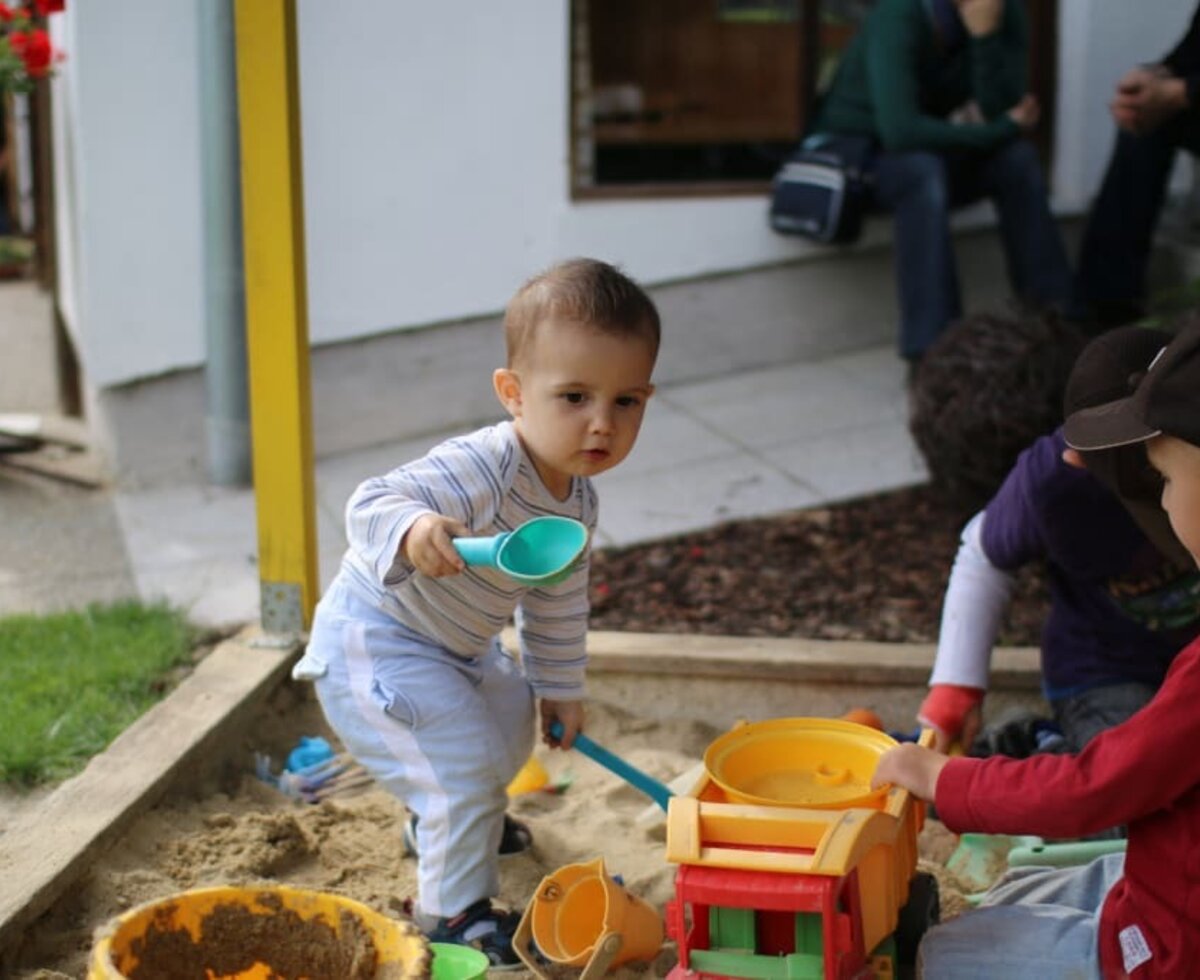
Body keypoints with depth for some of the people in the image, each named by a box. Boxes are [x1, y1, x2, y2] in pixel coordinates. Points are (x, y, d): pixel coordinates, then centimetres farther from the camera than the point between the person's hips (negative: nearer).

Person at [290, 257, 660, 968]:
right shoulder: (481, 470, -35)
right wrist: (412, 529, -64)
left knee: (510, 720, 29)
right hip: (374, 647, -10)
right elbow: (370, 505, -43)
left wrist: (559, 686, 17)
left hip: (457, 647, 10)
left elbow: (559, 601, 11)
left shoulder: (577, 500, -5)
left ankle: (444, 820, 57)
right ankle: (455, 909, 8)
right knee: (465, 763, -14)